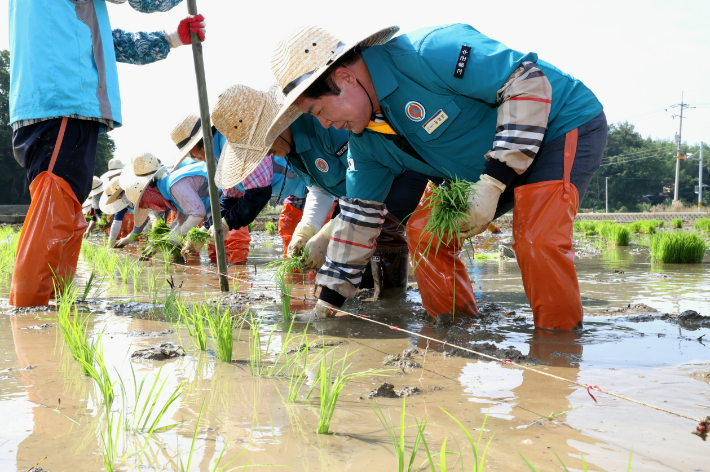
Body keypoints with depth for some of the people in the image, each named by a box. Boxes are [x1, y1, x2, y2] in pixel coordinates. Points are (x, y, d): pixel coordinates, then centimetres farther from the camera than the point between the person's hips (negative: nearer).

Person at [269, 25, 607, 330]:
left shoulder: (425, 55, -31)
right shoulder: (363, 138, -4)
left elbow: (528, 81, -30)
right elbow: (361, 214, 5)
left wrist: (493, 182, -32)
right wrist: (330, 297, 5)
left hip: (563, 126, -8)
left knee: (538, 240, -28)